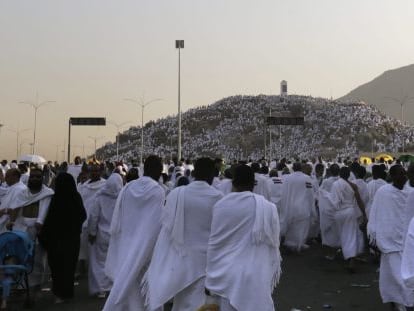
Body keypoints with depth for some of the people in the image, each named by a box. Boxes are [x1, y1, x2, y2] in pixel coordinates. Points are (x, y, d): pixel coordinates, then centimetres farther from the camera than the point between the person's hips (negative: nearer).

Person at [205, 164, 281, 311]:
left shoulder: (220, 205, -6)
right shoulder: (268, 207, -8)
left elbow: (213, 243, 1)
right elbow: (273, 244, 0)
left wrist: (211, 276, 12)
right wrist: (273, 275, 14)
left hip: (226, 275, 1)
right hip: (256, 276, -1)